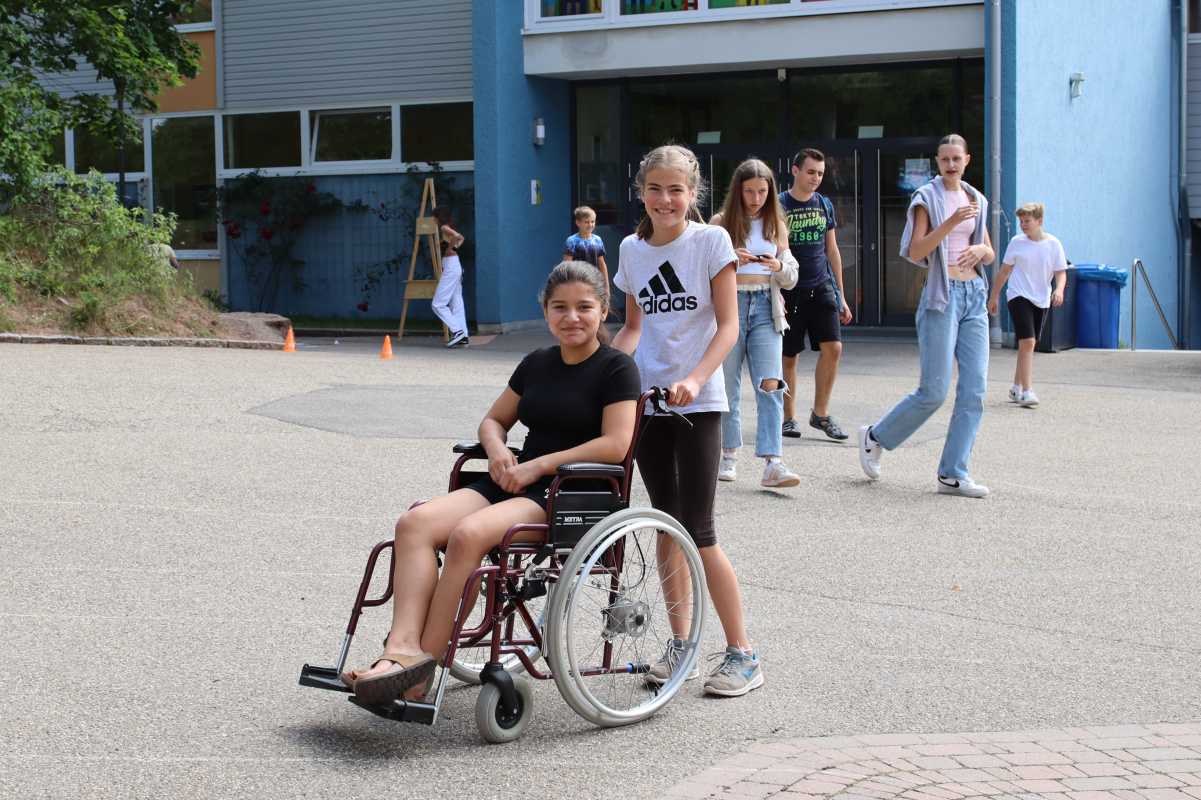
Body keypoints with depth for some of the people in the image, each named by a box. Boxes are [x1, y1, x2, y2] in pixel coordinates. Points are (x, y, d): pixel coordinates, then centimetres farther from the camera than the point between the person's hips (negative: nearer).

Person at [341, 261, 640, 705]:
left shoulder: (617, 368, -1)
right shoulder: (537, 363, 19)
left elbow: (616, 444, -13)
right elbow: (493, 420, 28)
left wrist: (538, 465, -14)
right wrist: (497, 450, 3)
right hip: (514, 484, 7)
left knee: (468, 533, -33)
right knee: (415, 522, -20)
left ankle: (424, 664, -28)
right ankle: (402, 649, -33)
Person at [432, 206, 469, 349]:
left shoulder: (444, 228, -9)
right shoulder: (448, 229, 17)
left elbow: (457, 237, -27)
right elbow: (461, 238, 34)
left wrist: (449, 248, -14)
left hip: (450, 266, -9)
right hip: (456, 266, 9)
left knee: (438, 304, -7)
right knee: (456, 304, 9)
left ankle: (457, 331, -14)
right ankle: (463, 337, 8)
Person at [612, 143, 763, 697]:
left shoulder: (710, 240, -6)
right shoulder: (632, 248, 8)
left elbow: (728, 325, -10)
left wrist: (693, 380, -24)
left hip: (696, 402, -5)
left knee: (698, 530, -8)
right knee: (666, 524, 9)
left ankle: (741, 653, 2)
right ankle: (680, 644, 19)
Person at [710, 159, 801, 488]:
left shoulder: (775, 225, 10)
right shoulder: (720, 222, 2)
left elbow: (791, 279, 12)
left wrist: (779, 266, -11)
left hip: (765, 310, 1)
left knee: (770, 385, -12)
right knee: (728, 387, 5)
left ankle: (772, 464, -19)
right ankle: (729, 456, 20)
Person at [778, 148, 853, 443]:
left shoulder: (825, 205, 9)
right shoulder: (779, 206, -5)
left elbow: (832, 251, 15)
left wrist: (841, 296, 13)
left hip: (822, 286, 4)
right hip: (790, 290, -4)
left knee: (832, 347, -7)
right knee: (789, 356, 3)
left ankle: (820, 413, 5)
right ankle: (789, 418, 15)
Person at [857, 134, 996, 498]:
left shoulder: (975, 199, 15)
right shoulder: (928, 198, -3)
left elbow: (990, 254, 20)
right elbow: (915, 252, -11)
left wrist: (980, 249, -4)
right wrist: (951, 222, -21)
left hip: (974, 295, 6)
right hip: (942, 295, -6)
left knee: (974, 389, -2)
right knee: (934, 391, -7)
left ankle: (953, 474, 2)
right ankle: (875, 437, 16)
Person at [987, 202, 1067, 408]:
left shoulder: (1053, 244, 0)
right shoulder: (1017, 242, -1)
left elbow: (1061, 273, 1)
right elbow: (1004, 271, 8)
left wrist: (1059, 290, -19)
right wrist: (994, 296, 10)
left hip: (1041, 300, 3)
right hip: (1019, 296, -3)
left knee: (1028, 345, 11)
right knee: (1027, 342, -16)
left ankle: (1017, 387, 25)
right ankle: (1026, 391, -18)